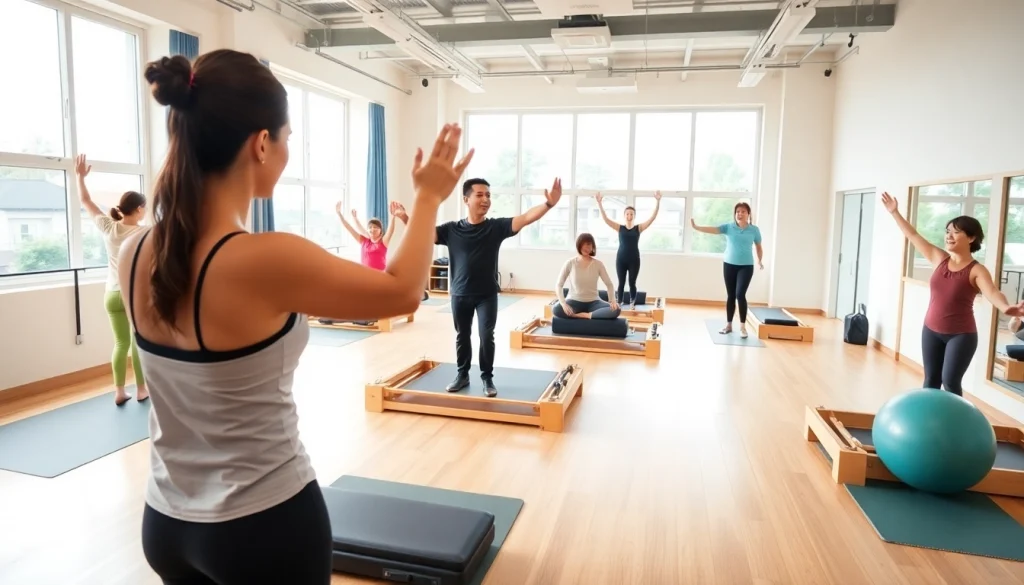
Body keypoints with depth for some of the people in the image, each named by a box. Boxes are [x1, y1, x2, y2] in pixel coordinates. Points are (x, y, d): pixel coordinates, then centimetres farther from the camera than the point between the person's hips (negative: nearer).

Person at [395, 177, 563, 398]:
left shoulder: (496, 227, -5)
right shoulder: (452, 229, -3)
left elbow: (525, 218, -16)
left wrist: (549, 204, -31)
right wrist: (405, 219, -26)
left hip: (487, 295, -1)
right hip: (460, 294, 1)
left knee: (486, 336, 0)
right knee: (462, 336, 14)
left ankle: (487, 378, 18)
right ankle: (462, 375, 31)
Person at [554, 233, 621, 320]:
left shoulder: (598, 264, -1)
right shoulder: (570, 263, -6)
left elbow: (609, 284, 3)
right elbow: (558, 285, -8)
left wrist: (613, 301, -17)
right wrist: (563, 304, -25)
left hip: (593, 302, 2)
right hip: (574, 301, -1)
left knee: (616, 310, -28)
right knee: (556, 310, -35)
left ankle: (582, 315, -29)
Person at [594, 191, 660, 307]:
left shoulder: (639, 228, 2)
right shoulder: (619, 228, 3)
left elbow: (652, 217, -6)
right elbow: (605, 218, -4)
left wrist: (658, 201, -15)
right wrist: (599, 203, -12)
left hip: (634, 259, 0)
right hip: (621, 258, 0)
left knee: (632, 283, 6)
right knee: (621, 283, 6)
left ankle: (632, 304, 13)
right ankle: (619, 303, 12)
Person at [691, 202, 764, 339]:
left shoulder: (754, 229, -1)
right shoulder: (728, 227, -2)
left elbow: (759, 247, 12)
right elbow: (713, 229, -15)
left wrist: (760, 261, 5)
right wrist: (696, 227, -27)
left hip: (746, 266, -2)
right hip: (729, 265, 2)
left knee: (740, 294, -13)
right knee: (730, 296, 9)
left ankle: (743, 326, -3)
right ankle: (728, 325, 20)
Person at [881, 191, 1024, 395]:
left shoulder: (976, 270, -12)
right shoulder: (939, 259, 1)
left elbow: (992, 292, -31)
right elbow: (913, 236, 8)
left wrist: (1006, 308, -53)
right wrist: (895, 213, 13)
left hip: (961, 335, -4)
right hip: (931, 331, 5)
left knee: (950, 382, -6)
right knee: (931, 379, 10)